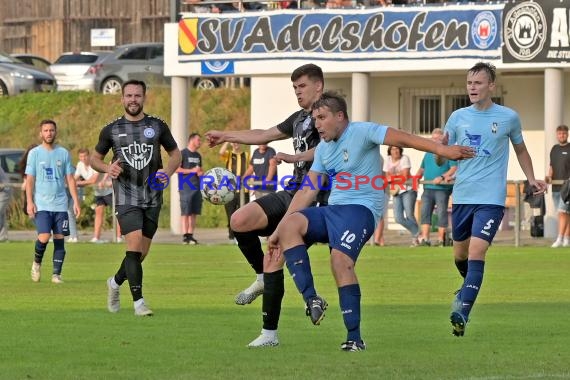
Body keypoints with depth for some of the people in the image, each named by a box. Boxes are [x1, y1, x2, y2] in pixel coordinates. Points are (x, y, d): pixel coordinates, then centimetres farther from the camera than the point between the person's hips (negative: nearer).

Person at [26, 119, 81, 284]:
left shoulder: (63, 153, 9)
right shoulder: (34, 153, 3)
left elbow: (70, 179, 11)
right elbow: (29, 179, 2)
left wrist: (76, 201, 3)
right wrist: (30, 202, -8)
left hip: (60, 204, 2)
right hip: (41, 205, -2)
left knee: (59, 239, -1)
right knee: (44, 237, -15)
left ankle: (56, 274, 5)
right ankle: (37, 262, 12)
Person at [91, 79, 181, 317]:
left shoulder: (157, 126, 5)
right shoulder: (111, 130, 3)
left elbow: (175, 153, 15)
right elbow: (95, 158, 12)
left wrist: (168, 172, -6)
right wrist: (108, 168, -10)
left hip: (152, 198, 3)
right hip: (126, 197, -3)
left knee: (141, 253, 7)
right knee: (134, 246, -18)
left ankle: (115, 282, 34)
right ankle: (138, 302, -15)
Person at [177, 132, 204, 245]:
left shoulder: (198, 155, 19)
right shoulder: (183, 153, -4)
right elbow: (176, 169, -11)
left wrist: (201, 173, 6)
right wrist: (192, 170, -15)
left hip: (197, 186, 7)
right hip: (186, 186, -7)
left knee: (194, 213, 5)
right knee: (185, 212, -8)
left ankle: (190, 235, 7)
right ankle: (185, 236, -9)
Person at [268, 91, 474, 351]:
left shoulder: (362, 133, -3)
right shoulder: (323, 149, 19)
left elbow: (402, 139, -14)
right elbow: (307, 192, 19)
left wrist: (441, 150, -28)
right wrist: (278, 231, 14)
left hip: (360, 209, -7)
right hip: (332, 210, 7)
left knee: (340, 259, -28)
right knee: (290, 225, -21)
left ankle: (354, 338, -23)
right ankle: (311, 299, -25)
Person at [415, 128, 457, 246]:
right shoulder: (428, 153, 20)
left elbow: (454, 168, -10)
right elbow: (422, 169, 27)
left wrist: (442, 177, -22)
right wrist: (416, 178, 8)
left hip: (442, 188, -6)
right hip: (428, 188, 6)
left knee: (441, 213, -2)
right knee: (425, 212, -3)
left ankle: (441, 239, 4)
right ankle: (424, 238, -6)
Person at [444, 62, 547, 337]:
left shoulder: (509, 117, 0)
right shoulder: (458, 117, 5)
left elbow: (521, 150, 17)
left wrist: (531, 179, 5)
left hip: (491, 199, -4)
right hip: (462, 197, 4)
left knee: (476, 253, -18)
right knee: (460, 255, 14)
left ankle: (462, 312, -24)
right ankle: (470, 287, 46)